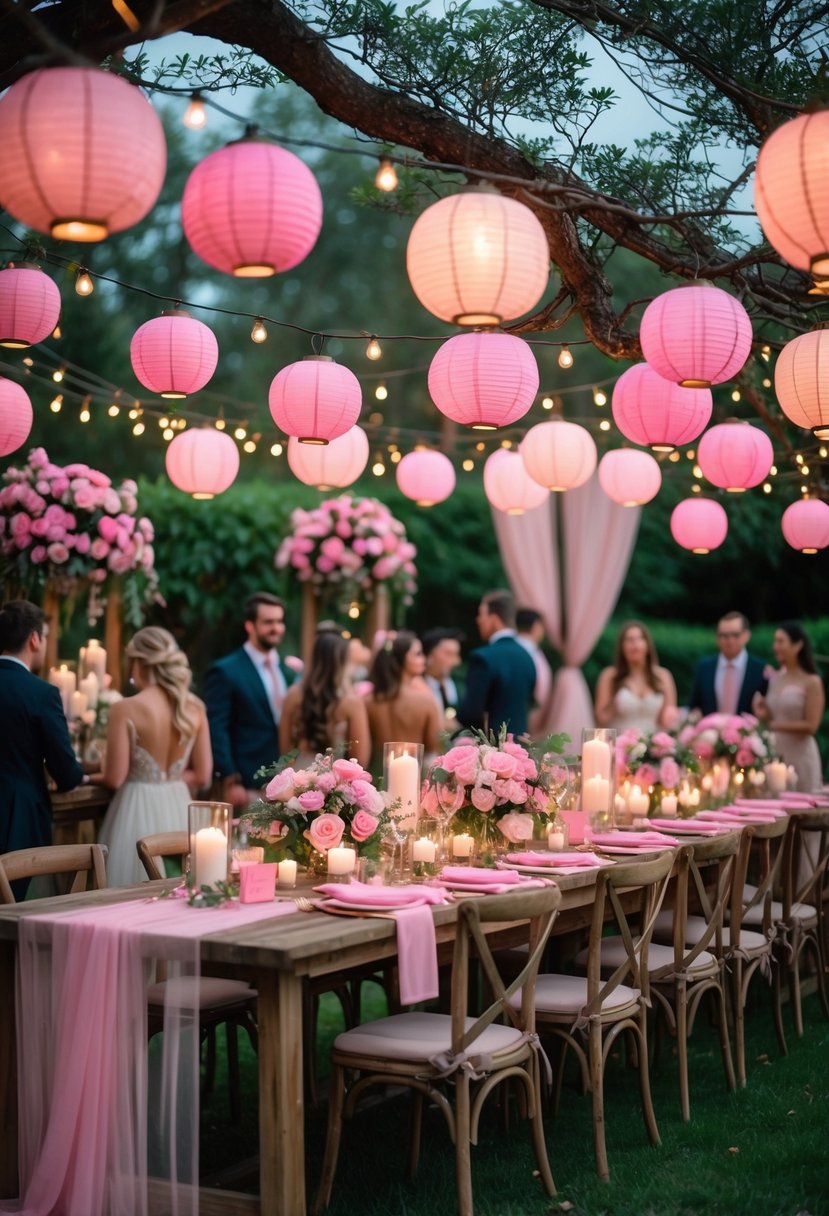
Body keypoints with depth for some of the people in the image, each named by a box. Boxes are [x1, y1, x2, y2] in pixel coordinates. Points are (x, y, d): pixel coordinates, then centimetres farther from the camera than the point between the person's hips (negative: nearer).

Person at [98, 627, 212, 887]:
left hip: (138, 811, -4)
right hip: (178, 808, 4)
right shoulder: (194, 708, 0)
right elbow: (202, 775, 4)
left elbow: (115, 778, -10)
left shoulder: (126, 709, -12)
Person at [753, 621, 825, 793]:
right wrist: (764, 715, -3)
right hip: (774, 754, 5)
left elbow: (811, 726, -12)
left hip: (799, 756, -5)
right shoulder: (775, 678, 9)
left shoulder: (811, 682, -8)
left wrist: (774, 726, -13)